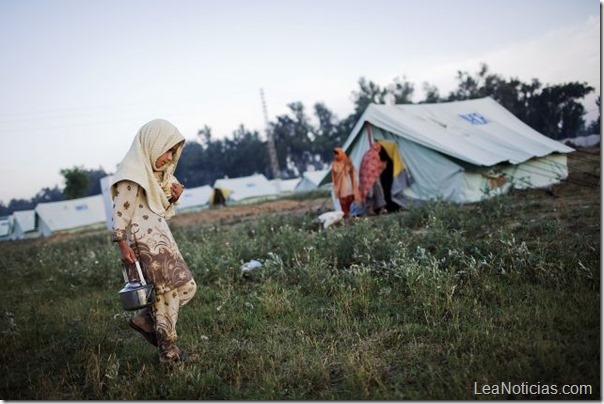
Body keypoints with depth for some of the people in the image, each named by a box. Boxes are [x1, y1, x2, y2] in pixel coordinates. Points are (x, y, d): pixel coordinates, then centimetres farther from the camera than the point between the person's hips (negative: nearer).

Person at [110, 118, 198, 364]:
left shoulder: (157, 172, 16)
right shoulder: (132, 173, -11)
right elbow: (121, 211, -15)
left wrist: (173, 197, 3)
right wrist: (122, 244, -20)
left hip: (162, 238, 9)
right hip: (143, 242, -9)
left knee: (187, 287, 6)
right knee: (165, 294, -4)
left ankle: (145, 321, 19)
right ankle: (168, 351, 7)